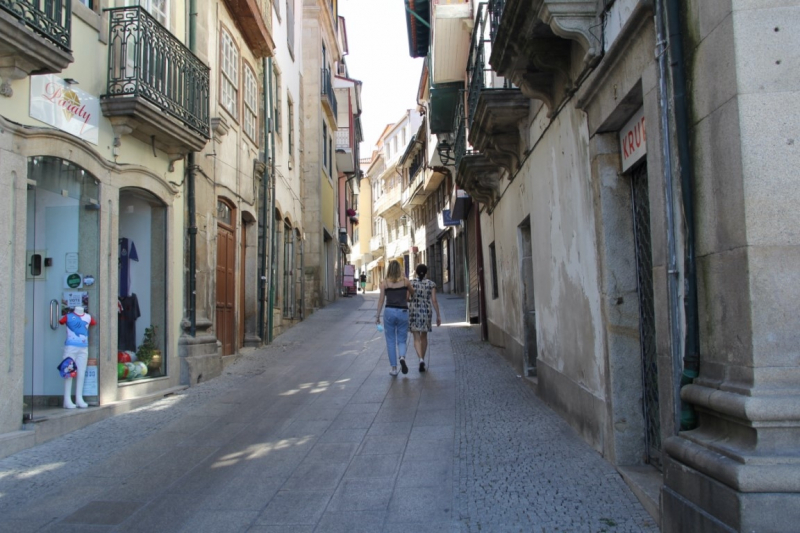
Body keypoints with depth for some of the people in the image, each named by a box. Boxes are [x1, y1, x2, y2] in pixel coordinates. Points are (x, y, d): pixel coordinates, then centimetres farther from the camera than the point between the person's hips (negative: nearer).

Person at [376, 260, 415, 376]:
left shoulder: (384, 283, 0)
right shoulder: (405, 281, 1)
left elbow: (381, 299, -1)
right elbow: (413, 293, 17)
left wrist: (378, 315, 4)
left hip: (389, 312, 0)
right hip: (403, 312, 0)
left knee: (390, 341, 9)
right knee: (401, 340, 10)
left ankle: (394, 368, 7)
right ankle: (402, 357, -20)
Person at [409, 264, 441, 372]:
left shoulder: (410, 283, -2)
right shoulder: (431, 284, -1)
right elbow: (434, 300, -5)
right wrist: (438, 315, 0)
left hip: (413, 312, -2)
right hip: (426, 311, 2)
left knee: (416, 338, -1)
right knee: (424, 336, 19)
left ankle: (421, 359, -22)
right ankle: (422, 360, 28)